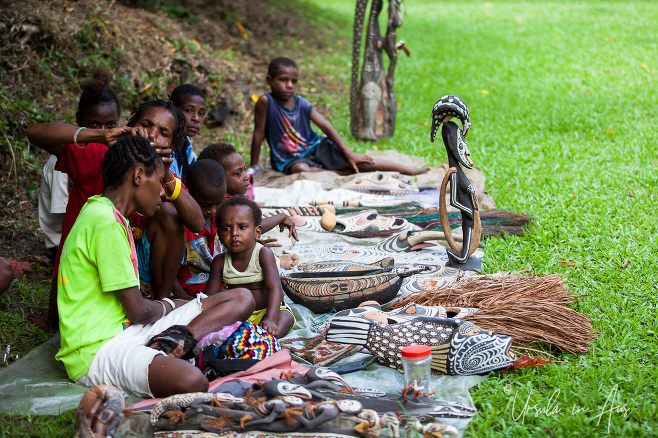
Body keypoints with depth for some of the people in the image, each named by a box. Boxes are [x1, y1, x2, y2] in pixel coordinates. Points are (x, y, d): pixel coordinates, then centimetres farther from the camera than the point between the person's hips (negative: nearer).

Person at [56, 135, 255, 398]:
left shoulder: (104, 212, 16)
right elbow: (138, 311, -13)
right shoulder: (107, 224, -16)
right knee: (191, 381, -42)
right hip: (97, 349, -11)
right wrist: (167, 307, 7)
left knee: (242, 298, 0)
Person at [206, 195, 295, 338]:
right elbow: (210, 296, -4)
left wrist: (270, 319, -39)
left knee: (286, 318, -30)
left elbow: (274, 289, -24)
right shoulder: (220, 262, -5)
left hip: (266, 310, -5)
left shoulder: (263, 254, -16)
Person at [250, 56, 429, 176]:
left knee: (356, 161, -11)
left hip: (315, 147, 4)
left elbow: (325, 126, -6)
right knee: (301, 169, -41)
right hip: (290, 159, -3)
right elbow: (259, 134, -11)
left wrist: (349, 153, -9)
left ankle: (410, 169, -7)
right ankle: (343, 173, -22)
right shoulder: (266, 101, -15)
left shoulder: (301, 104, -5)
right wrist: (253, 168, -8)